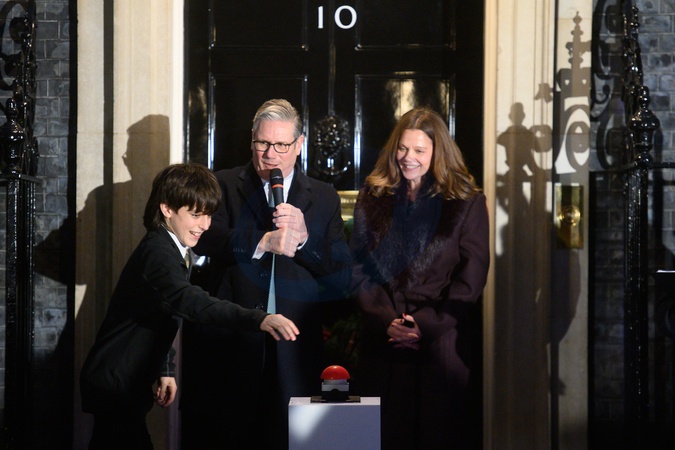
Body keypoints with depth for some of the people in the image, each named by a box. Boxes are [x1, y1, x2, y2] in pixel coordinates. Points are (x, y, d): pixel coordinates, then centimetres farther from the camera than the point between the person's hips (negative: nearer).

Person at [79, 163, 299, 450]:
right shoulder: (157, 252, -24)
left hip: (126, 383, 11)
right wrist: (258, 320, -54)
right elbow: (191, 301, -42)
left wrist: (165, 370, 11)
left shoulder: (174, 252, 11)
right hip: (114, 384, -11)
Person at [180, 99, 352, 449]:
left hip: (293, 354, 1)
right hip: (229, 344, -1)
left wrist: (304, 238, -11)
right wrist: (263, 242, -25)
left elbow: (342, 277, 5)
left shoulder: (324, 198, 13)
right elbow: (205, 237, -12)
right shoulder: (223, 186, 9)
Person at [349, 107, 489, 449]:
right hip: (382, 345, 2)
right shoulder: (373, 199, 11)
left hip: (442, 344, -2)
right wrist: (385, 322, -9)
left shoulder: (466, 203, 3)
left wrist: (426, 325, -12)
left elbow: (471, 278, -3)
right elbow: (360, 269, 5)